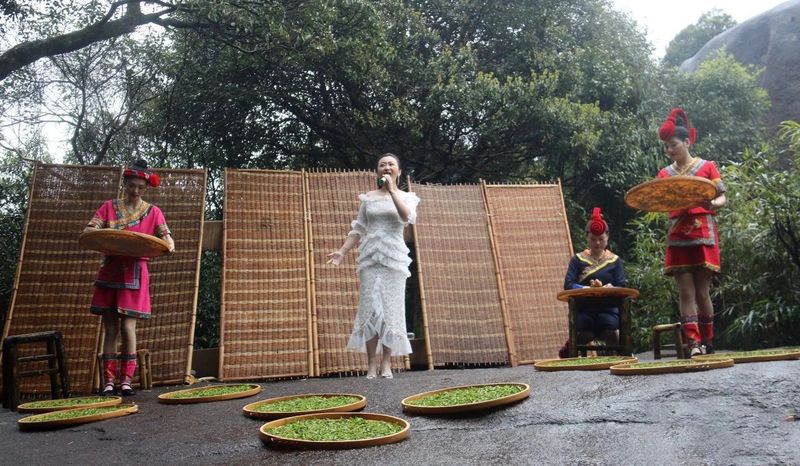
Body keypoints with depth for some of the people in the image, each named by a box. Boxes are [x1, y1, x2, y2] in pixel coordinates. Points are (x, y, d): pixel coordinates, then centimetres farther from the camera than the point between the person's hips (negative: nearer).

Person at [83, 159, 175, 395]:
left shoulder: (153, 212, 8)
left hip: (135, 274, -1)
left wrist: (169, 244, -26)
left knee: (128, 328, -6)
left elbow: (165, 235, -2)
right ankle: (108, 381, 8)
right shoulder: (109, 206, 11)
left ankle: (126, 380, 3)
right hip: (109, 271, 2)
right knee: (110, 329, 3)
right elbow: (88, 230, 2)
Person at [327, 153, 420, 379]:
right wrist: (342, 251, 1)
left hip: (394, 257, -1)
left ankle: (386, 363, 2)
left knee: (391, 308, -4)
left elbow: (408, 217, -14)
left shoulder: (406, 196, 8)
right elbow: (358, 229, 12)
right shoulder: (368, 197, 13)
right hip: (370, 257, 1)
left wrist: (392, 189, -13)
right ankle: (371, 364, 0)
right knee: (369, 308, -4)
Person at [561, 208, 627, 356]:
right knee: (586, 335, -27)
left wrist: (609, 289, -22)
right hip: (583, 310, -1)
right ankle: (569, 348, 9)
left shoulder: (614, 260, 11)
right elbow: (568, 285, -4)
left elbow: (622, 287, 1)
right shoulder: (578, 259, 8)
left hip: (607, 309, 1)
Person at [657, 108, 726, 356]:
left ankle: (708, 343, 12)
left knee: (702, 291, 0)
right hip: (678, 238, 2)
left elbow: (722, 198, 3)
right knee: (686, 292, -4)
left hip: (703, 236, -2)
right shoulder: (664, 174, 11)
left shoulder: (707, 166, 4)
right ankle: (694, 343, -5)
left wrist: (713, 203, -20)